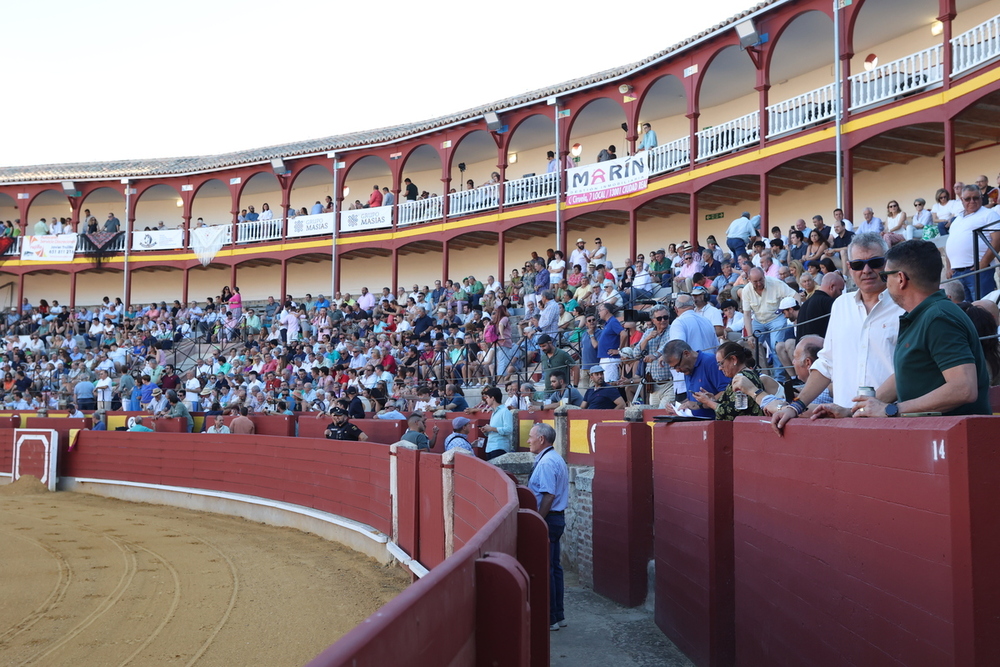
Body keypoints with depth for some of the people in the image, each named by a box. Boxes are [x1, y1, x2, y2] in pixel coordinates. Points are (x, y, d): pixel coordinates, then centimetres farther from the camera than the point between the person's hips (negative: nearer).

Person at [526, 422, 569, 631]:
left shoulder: (546, 462, -18)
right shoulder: (556, 459, 14)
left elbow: (548, 496, -25)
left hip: (548, 519, -10)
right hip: (557, 518, 10)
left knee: (544, 569, -3)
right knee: (554, 567, 15)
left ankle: (549, 619, 4)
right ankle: (558, 615, 22)